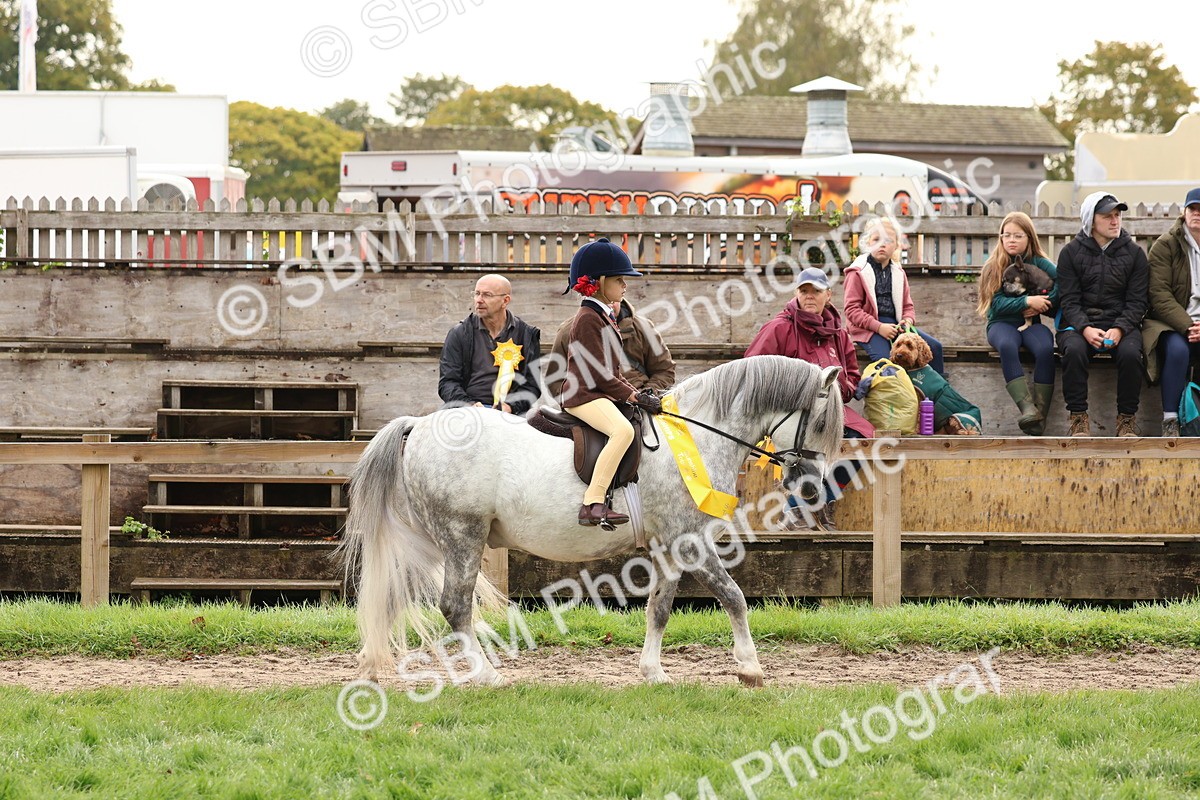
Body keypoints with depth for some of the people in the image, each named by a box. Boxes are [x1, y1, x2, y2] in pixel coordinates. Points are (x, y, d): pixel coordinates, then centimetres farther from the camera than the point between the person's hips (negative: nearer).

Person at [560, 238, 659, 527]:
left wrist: (637, 394, 11)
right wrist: (634, 396, -14)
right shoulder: (588, 319, -12)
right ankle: (593, 503, -38)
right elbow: (599, 373, -17)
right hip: (583, 395, -11)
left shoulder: (605, 316, 20)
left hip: (603, 394, 11)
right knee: (623, 430, -35)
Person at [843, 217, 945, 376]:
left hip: (895, 325, 6)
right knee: (886, 360, -33)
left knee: (934, 346, -10)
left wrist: (907, 321, -6)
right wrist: (879, 327, -18)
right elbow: (852, 309, -7)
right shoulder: (858, 272, -1)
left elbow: (908, 306, 19)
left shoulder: (898, 273, 17)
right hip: (868, 327, -6)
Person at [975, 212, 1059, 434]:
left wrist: (1042, 305, -16)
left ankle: (1041, 414, -36)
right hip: (1002, 323, -1)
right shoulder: (994, 266, 7)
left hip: (1031, 324, 1)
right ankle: (1027, 407, -50)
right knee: (1007, 346, -37)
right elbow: (997, 303, -6)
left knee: (1045, 349, -34)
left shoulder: (1039, 263, 8)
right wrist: (1027, 302, -15)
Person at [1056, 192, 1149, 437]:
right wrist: (1085, 329, -20)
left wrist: (1119, 329, -16)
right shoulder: (1071, 252, 5)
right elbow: (1069, 300, -1)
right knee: (1074, 350, -34)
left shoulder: (1134, 253, 7)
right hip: (1079, 323, -1)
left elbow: (1136, 302, 2)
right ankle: (1078, 418, -25)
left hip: (1122, 323, 1)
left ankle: (1126, 418, -17)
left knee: (1130, 353, -32)